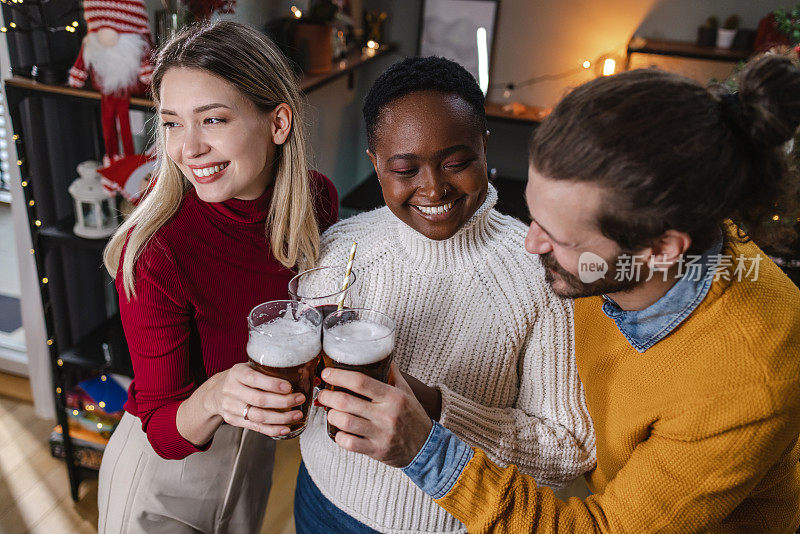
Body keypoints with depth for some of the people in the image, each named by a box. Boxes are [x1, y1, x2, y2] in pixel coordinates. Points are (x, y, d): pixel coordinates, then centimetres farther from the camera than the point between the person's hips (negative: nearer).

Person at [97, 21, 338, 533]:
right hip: (162, 477, -4)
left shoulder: (318, 199, -17)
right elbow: (162, 432, -23)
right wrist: (213, 399, -42)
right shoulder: (154, 250, -30)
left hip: (255, 453, 4)